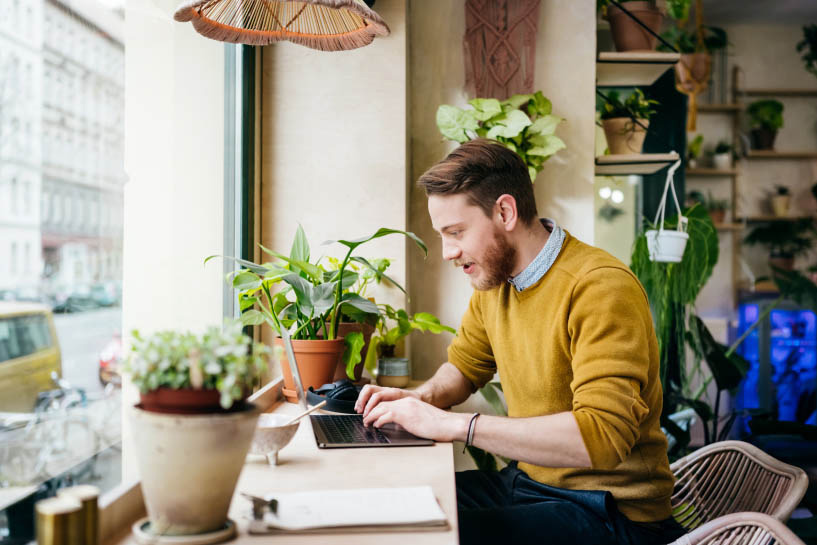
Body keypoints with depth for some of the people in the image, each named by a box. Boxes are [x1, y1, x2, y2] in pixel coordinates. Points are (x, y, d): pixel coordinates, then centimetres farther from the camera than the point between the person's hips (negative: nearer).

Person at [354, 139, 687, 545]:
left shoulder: (602, 289, -22)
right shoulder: (493, 280, 3)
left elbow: (603, 434, -32)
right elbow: (463, 365, 19)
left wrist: (453, 425, -31)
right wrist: (423, 398, -4)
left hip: (608, 512, -7)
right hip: (526, 481, 8)